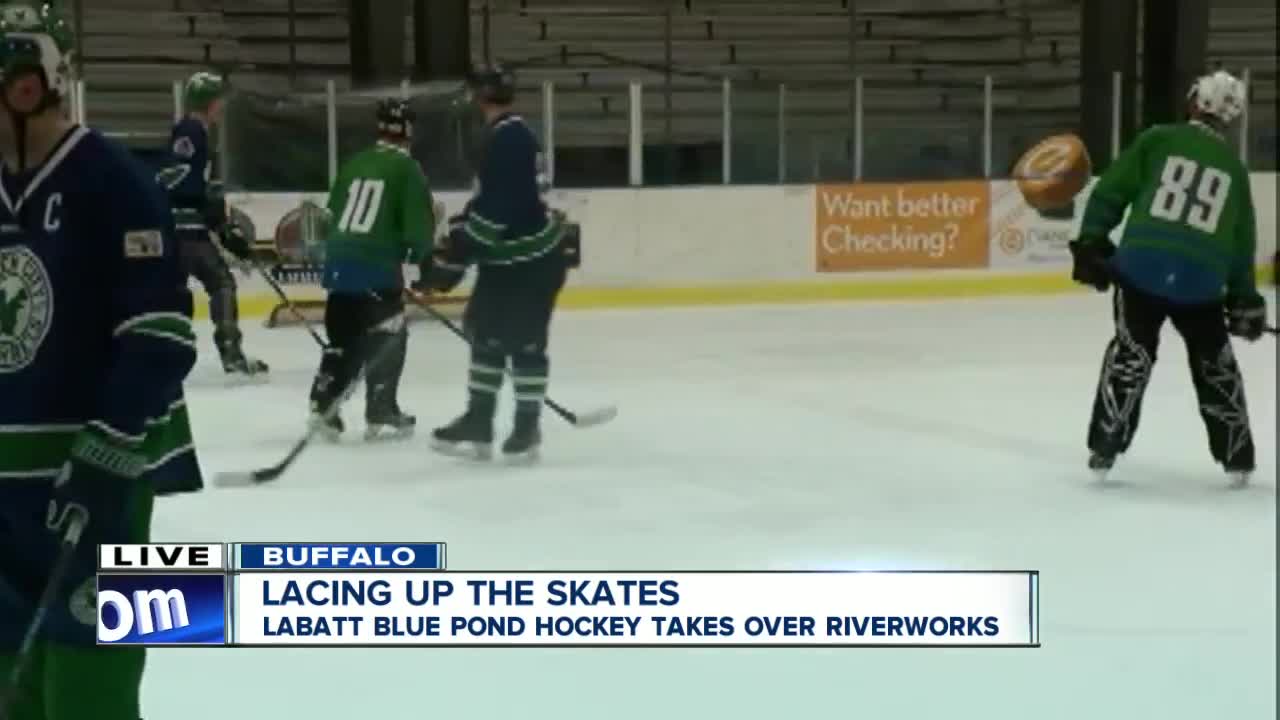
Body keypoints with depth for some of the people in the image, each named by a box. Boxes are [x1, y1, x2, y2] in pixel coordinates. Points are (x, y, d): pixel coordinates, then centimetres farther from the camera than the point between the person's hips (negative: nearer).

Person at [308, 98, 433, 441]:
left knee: (345, 337, 15)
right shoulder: (407, 169, -4)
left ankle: (323, 404, 11)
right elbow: (418, 222, -9)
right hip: (376, 266, -6)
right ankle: (381, 411, 7)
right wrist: (420, 252, 11)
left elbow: (334, 213, 18)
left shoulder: (354, 164, 15)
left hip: (339, 261, 6)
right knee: (388, 336, 6)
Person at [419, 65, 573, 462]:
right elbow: (489, 202, 19)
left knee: (523, 339, -4)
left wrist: (454, 253, -23)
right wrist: (451, 249, 15)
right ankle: (478, 422, 18)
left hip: (534, 257, -10)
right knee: (486, 332, 12)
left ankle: (527, 427, 7)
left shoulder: (509, 137, -19)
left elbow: (497, 207, -27)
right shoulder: (504, 136, 13)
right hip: (508, 257, 10)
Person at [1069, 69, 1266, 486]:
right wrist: (1244, 299, 23)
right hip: (1201, 283, 1)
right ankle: (1237, 458, 22)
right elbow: (1243, 241, 16)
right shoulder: (1233, 168, 13)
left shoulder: (1157, 140, 6)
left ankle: (1104, 447, 10)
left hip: (1141, 269, -1)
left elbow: (1110, 193, 1)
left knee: (1130, 355, 13)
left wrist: (1091, 242, 8)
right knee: (1214, 363, 18)